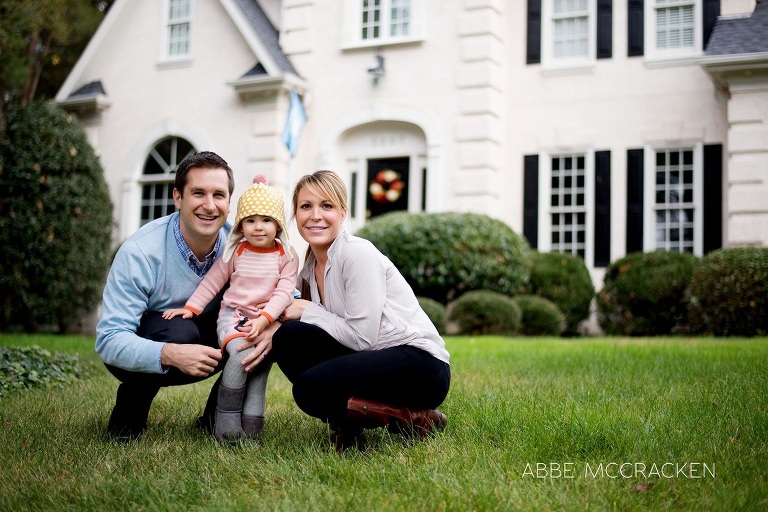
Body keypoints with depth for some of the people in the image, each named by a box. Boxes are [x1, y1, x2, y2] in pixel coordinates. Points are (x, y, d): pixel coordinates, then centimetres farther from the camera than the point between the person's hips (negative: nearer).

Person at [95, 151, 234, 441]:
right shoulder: (139, 253, -27)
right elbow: (109, 340, -30)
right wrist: (170, 354, -48)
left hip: (203, 342, 4)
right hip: (143, 352, -4)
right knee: (180, 330, -36)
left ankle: (217, 416, -1)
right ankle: (131, 404, -7)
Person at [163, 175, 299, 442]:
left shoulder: (287, 256, 1)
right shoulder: (236, 251, 4)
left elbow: (284, 292, -7)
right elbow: (212, 281, 9)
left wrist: (264, 318, -20)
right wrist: (191, 307, 1)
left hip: (267, 320, 1)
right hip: (233, 314, -1)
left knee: (261, 366, -9)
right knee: (242, 354, -26)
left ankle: (250, 429, -2)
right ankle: (226, 423, -15)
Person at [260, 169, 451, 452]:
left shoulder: (358, 254, -13)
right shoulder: (310, 267, 12)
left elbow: (362, 337, -17)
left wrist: (307, 310, -10)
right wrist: (276, 327, -18)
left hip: (422, 367, -8)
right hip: (373, 361, 8)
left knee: (310, 388, -26)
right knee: (288, 338, -10)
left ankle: (413, 419, -10)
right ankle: (346, 426, -2)